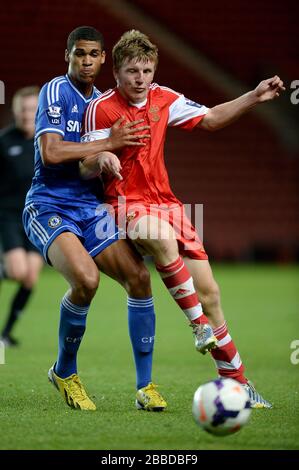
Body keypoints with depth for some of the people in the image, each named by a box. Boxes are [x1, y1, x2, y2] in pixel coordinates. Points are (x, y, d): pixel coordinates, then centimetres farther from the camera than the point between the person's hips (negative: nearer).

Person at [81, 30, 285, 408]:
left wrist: (253, 97, 6)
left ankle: (236, 381, 8)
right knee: (163, 239, -41)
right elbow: (86, 168, -11)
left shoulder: (163, 99, 5)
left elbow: (209, 119, 17)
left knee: (209, 293, 0)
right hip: (125, 204, -5)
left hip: (165, 203, 5)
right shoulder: (100, 109, -10)